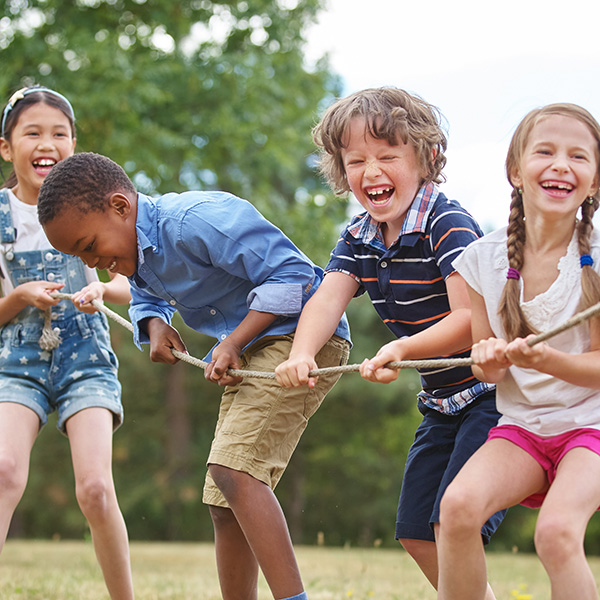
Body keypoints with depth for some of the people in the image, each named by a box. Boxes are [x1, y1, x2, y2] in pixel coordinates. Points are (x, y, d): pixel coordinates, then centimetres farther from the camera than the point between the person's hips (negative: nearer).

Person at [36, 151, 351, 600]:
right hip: (249, 353, 10)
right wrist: (155, 325, 5)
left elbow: (290, 272, -22)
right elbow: (146, 297, 29)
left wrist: (234, 342, -24)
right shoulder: (137, 250, 6)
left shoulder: (197, 220, -23)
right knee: (225, 505, 8)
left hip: (304, 334, -10)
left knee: (232, 468, -27)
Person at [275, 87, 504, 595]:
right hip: (443, 401, 9)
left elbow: (471, 319, -27)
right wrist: (301, 355, -31)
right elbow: (329, 298, -11)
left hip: (493, 392, -9)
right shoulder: (358, 238, 4)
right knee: (416, 534, 10)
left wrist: (401, 351, -41)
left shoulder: (448, 224, -20)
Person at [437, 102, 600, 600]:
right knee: (459, 504, -26)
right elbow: (488, 367, 6)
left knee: (557, 531, -30)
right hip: (520, 425, 3)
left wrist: (544, 360, -27)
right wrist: (489, 361, -18)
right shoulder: (484, 259, -2)